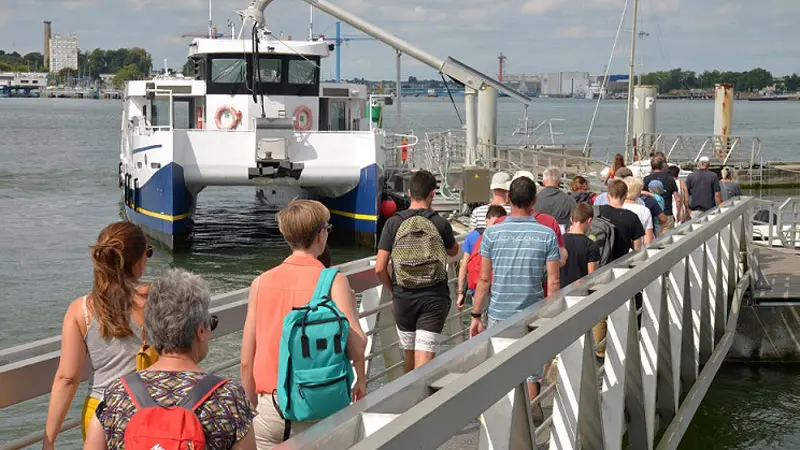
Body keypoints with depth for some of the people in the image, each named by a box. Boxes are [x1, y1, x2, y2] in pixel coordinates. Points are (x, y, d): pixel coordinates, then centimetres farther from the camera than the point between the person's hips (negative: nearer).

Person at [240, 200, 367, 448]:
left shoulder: (261, 282, 5)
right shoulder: (333, 281, -4)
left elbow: (246, 362, 7)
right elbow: (357, 344, -17)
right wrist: (361, 378, 2)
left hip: (270, 407, 3)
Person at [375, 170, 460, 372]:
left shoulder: (394, 223, -4)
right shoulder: (440, 224, -5)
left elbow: (379, 268, -6)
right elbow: (454, 251, 16)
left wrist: (392, 289, 12)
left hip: (403, 298, 2)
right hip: (434, 298, -2)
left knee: (410, 355, 19)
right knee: (424, 360, -5)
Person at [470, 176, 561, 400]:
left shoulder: (492, 233, -5)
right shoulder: (546, 235, -6)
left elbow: (484, 280, -3)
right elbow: (553, 282, -6)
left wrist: (476, 316, 5)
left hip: (498, 315, 1)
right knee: (530, 375, 10)